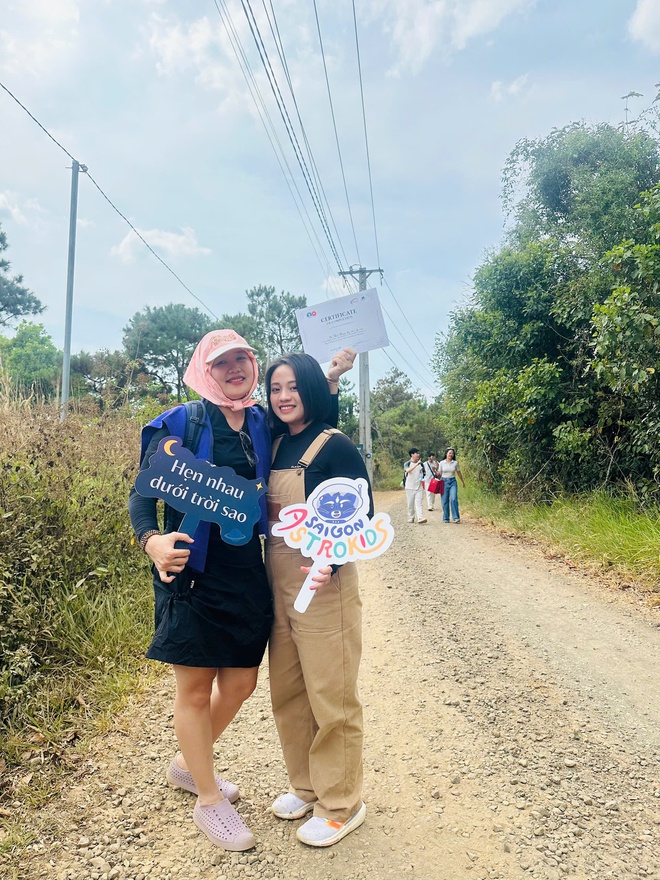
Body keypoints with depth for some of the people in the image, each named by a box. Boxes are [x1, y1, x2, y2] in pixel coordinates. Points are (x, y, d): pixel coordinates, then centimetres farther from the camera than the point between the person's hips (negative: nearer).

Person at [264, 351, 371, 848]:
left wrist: (331, 563, -30)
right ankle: (306, 787, 38)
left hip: (324, 588, -7)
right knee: (287, 694, 17)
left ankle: (341, 806, 26)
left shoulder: (335, 447, -11)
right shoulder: (275, 446, 9)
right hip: (278, 588, 7)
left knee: (331, 700, 6)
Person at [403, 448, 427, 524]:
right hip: (410, 487, -2)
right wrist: (416, 464, -32)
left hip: (419, 487, 2)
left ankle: (420, 517, -19)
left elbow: (423, 475, 18)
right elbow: (408, 470, -24)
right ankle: (411, 518, 18)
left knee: (418, 503, -9)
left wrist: (423, 480, -3)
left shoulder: (421, 464, 9)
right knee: (410, 504, 5)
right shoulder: (407, 464, -2)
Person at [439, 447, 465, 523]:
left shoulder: (455, 463, 4)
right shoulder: (442, 463, 3)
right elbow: (439, 474, 9)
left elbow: (459, 473, 15)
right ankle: (445, 518, 9)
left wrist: (463, 482, 22)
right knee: (445, 501, 1)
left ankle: (456, 518, -13)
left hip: (453, 482, 0)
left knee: (454, 499, -15)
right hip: (444, 482, 0)